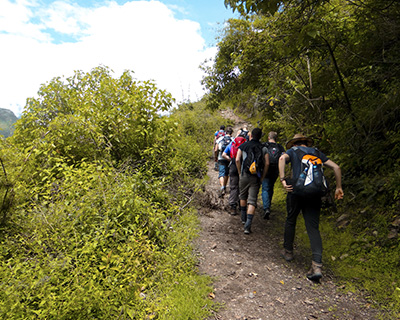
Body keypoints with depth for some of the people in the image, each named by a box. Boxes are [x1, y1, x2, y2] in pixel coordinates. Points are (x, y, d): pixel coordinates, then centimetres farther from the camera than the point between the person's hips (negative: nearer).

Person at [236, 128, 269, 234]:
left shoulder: (243, 146, 4)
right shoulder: (263, 148, 6)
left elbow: (237, 160, -5)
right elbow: (267, 163, -3)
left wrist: (240, 173, 5)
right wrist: (262, 177, 4)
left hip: (244, 175, 0)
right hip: (256, 177, 0)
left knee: (243, 197, 22)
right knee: (252, 201, -1)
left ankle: (244, 218, 37)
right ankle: (248, 225, -11)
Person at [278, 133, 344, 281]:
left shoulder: (292, 150, 11)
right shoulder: (317, 152, 20)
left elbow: (282, 158, -13)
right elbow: (336, 167, 15)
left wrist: (283, 180, -18)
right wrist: (339, 187, 19)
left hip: (296, 190, -2)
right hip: (315, 193, 3)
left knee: (290, 221, 18)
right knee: (313, 227, 1)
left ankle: (288, 251, 31)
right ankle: (317, 265, -9)